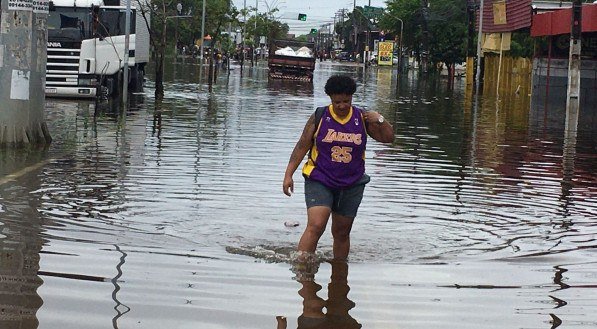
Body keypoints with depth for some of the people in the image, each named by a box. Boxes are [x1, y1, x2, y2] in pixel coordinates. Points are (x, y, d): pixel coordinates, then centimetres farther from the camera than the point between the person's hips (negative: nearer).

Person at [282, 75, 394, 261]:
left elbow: (388, 138, 5)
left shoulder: (362, 118, 3)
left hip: (351, 185, 3)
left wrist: (380, 120, -13)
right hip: (319, 182, -3)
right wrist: (288, 174, -6)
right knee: (315, 226, -19)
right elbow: (302, 147, 0)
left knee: (342, 233, 11)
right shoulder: (319, 117, -3)